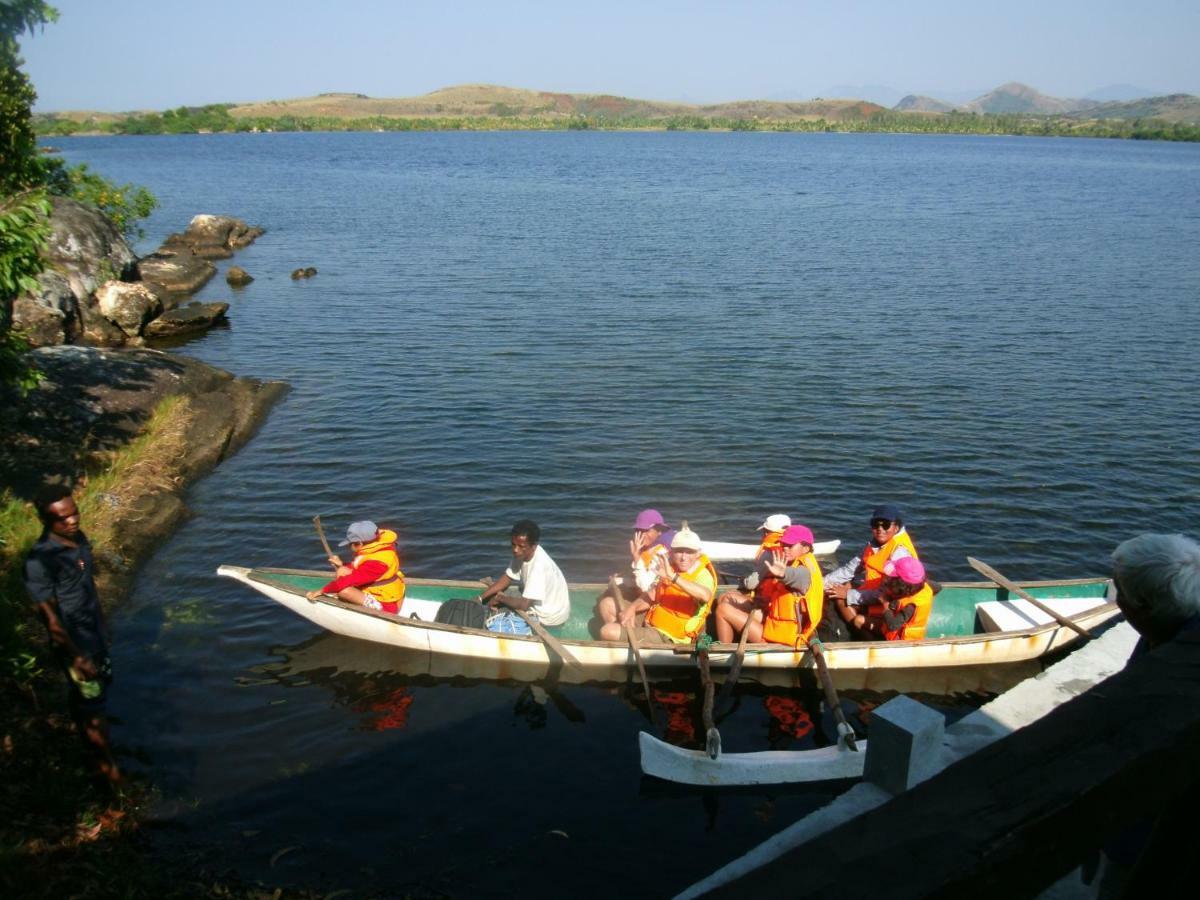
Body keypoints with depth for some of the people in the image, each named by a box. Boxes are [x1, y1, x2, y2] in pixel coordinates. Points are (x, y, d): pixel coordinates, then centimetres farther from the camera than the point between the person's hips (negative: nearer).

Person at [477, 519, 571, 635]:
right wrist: (480, 598, -4)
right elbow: (506, 578, 5)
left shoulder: (539, 565, -32)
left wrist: (500, 597, -14)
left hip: (548, 617, -8)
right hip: (536, 604, 8)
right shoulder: (522, 553, -8)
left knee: (493, 625, -11)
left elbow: (524, 604, -30)